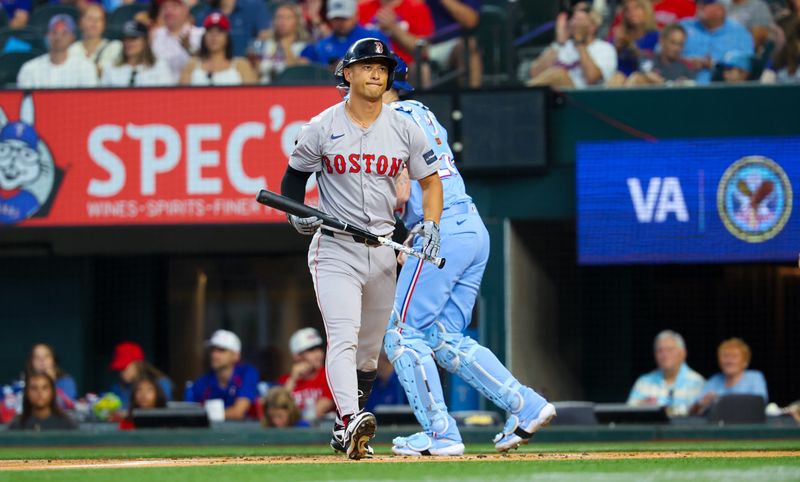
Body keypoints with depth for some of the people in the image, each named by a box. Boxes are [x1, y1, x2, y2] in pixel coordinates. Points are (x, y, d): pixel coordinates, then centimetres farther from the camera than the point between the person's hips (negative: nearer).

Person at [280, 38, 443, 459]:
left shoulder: (404, 129, 4)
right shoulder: (322, 128, -4)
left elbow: (430, 181, 12)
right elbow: (294, 176, 8)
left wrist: (431, 225, -5)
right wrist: (297, 213, -12)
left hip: (383, 248, 4)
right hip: (334, 249, -4)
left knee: (370, 349, 12)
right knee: (343, 337, -21)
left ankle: (345, 430, 27)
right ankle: (352, 421, -38)